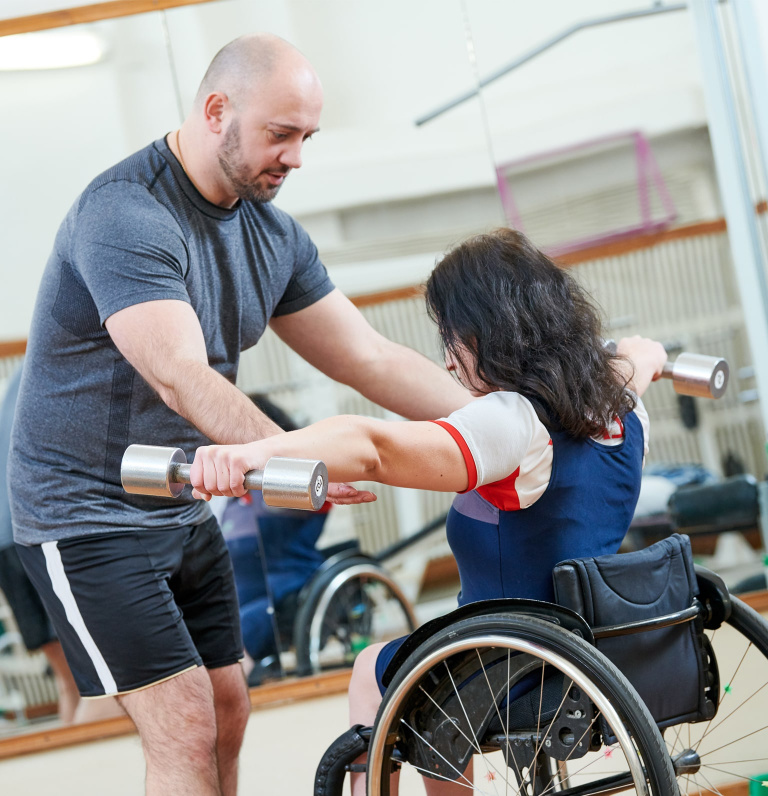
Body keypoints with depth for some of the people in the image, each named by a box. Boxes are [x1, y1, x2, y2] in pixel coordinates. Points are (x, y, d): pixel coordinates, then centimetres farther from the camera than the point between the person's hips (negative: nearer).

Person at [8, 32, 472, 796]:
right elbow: (181, 377, -37)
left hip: (184, 513, 8)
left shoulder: (272, 235, 4)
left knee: (226, 716, 10)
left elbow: (369, 358, 3)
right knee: (185, 733, -12)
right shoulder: (124, 215, -23)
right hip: (86, 516, -8)